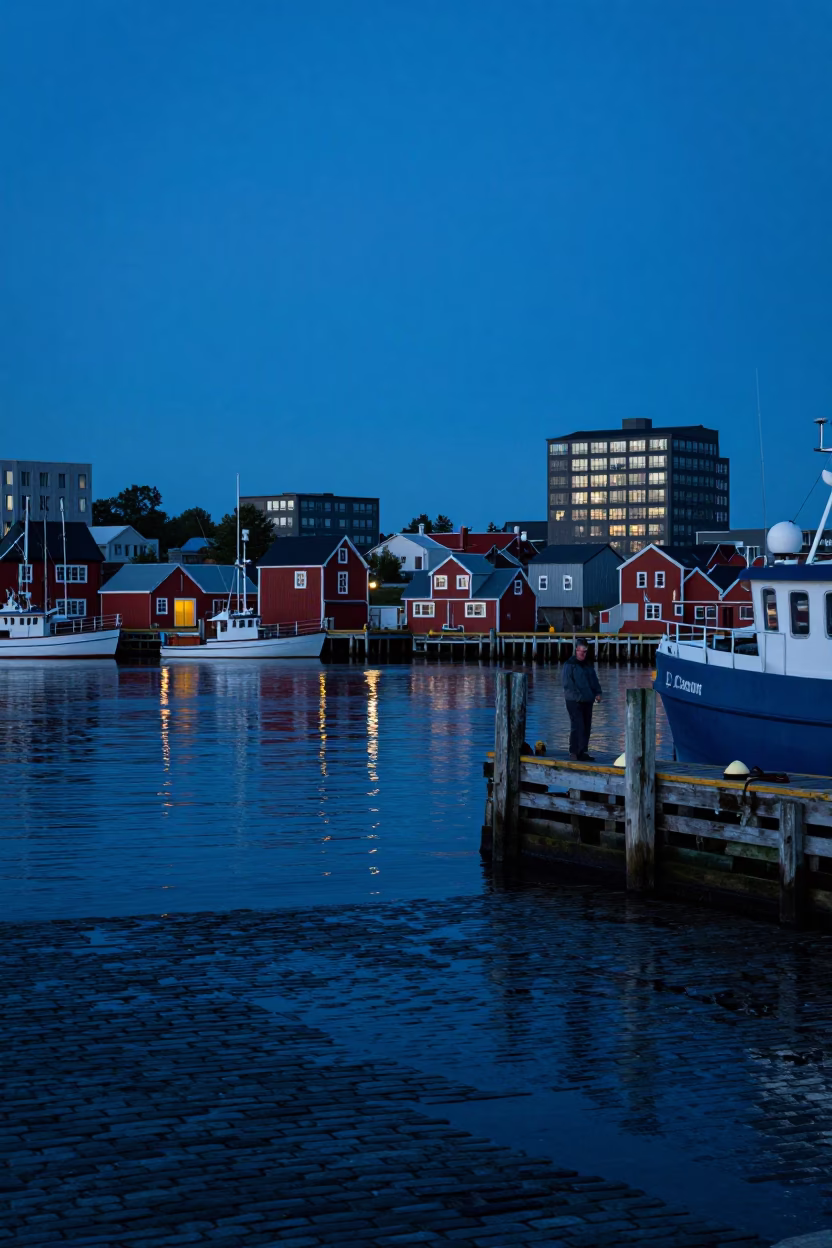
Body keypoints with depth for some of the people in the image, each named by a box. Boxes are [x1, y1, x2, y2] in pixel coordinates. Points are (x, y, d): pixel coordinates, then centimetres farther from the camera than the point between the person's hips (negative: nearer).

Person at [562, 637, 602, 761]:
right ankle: (574, 753, -9)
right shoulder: (570, 664, -5)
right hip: (574, 702, -7)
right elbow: (568, 684, -11)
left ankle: (582, 752, 14)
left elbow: (594, 680, 20)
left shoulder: (588, 664, 16)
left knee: (586, 728, 8)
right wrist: (577, 696, -19)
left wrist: (597, 692, 4)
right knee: (577, 727, -12)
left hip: (587, 701, 7)